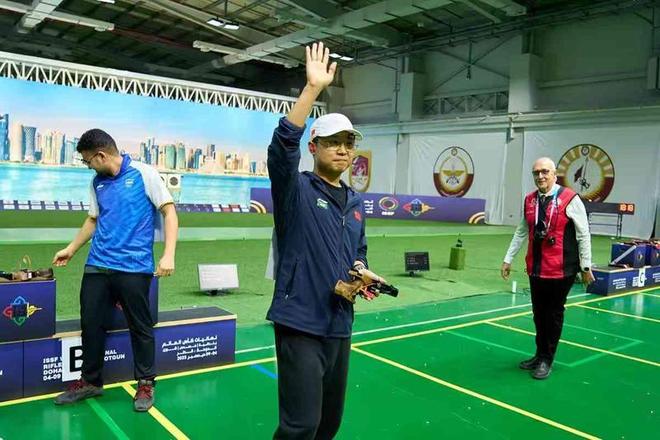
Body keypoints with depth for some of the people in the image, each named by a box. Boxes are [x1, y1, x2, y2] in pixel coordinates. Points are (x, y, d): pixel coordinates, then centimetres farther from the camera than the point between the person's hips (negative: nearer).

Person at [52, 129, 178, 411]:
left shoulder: (143, 174, -6)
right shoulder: (97, 183, 13)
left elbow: (169, 211, -8)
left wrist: (168, 255, -16)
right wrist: (71, 250, 27)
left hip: (134, 267, -6)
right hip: (97, 265, 6)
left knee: (140, 327, 4)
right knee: (90, 323, 10)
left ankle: (145, 384, 19)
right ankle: (90, 381, 28)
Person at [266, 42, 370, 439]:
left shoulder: (355, 203, 12)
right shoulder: (296, 190, -7)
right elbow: (283, 147, -26)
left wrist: (360, 272, 1)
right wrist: (313, 89, -28)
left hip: (340, 324, 7)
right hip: (301, 324, -7)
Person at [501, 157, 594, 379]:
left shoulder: (570, 199, -10)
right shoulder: (529, 200, 7)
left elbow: (583, 235, -6)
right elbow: (521, 232, 15)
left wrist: (586, 267, -4)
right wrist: (508, 259, 15)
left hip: (560, 270, -5)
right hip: (536, 268, 5)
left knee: (554, 314, 7)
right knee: (539, 313, 15)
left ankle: (547, 359, 21)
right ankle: (540, 354, 32)